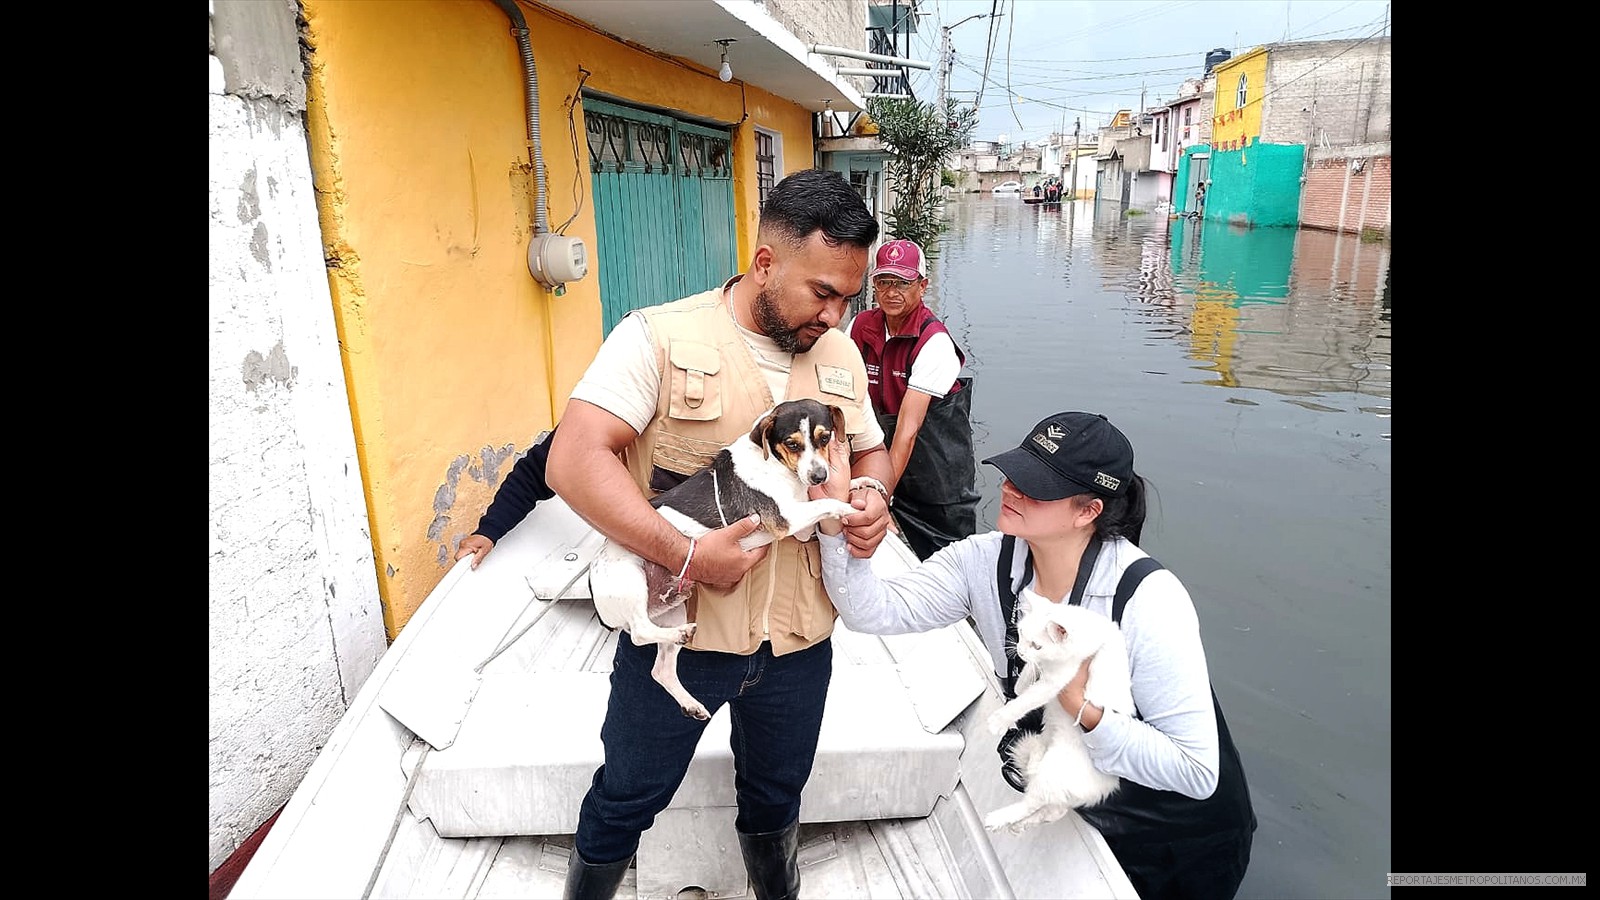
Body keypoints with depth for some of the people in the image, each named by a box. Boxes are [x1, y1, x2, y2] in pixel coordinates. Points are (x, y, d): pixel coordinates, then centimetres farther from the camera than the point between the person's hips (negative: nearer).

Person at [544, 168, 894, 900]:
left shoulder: (841, 356, 3)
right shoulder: (660, 338, -15)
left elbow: (869, 450, 17)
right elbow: (575, 461, -22)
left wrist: (873, 499, -6)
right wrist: (686, 556, -28)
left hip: (799, 640, 5)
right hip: (677, 628, -4)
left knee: (776, 797, 25)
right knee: (626, 802, 17)